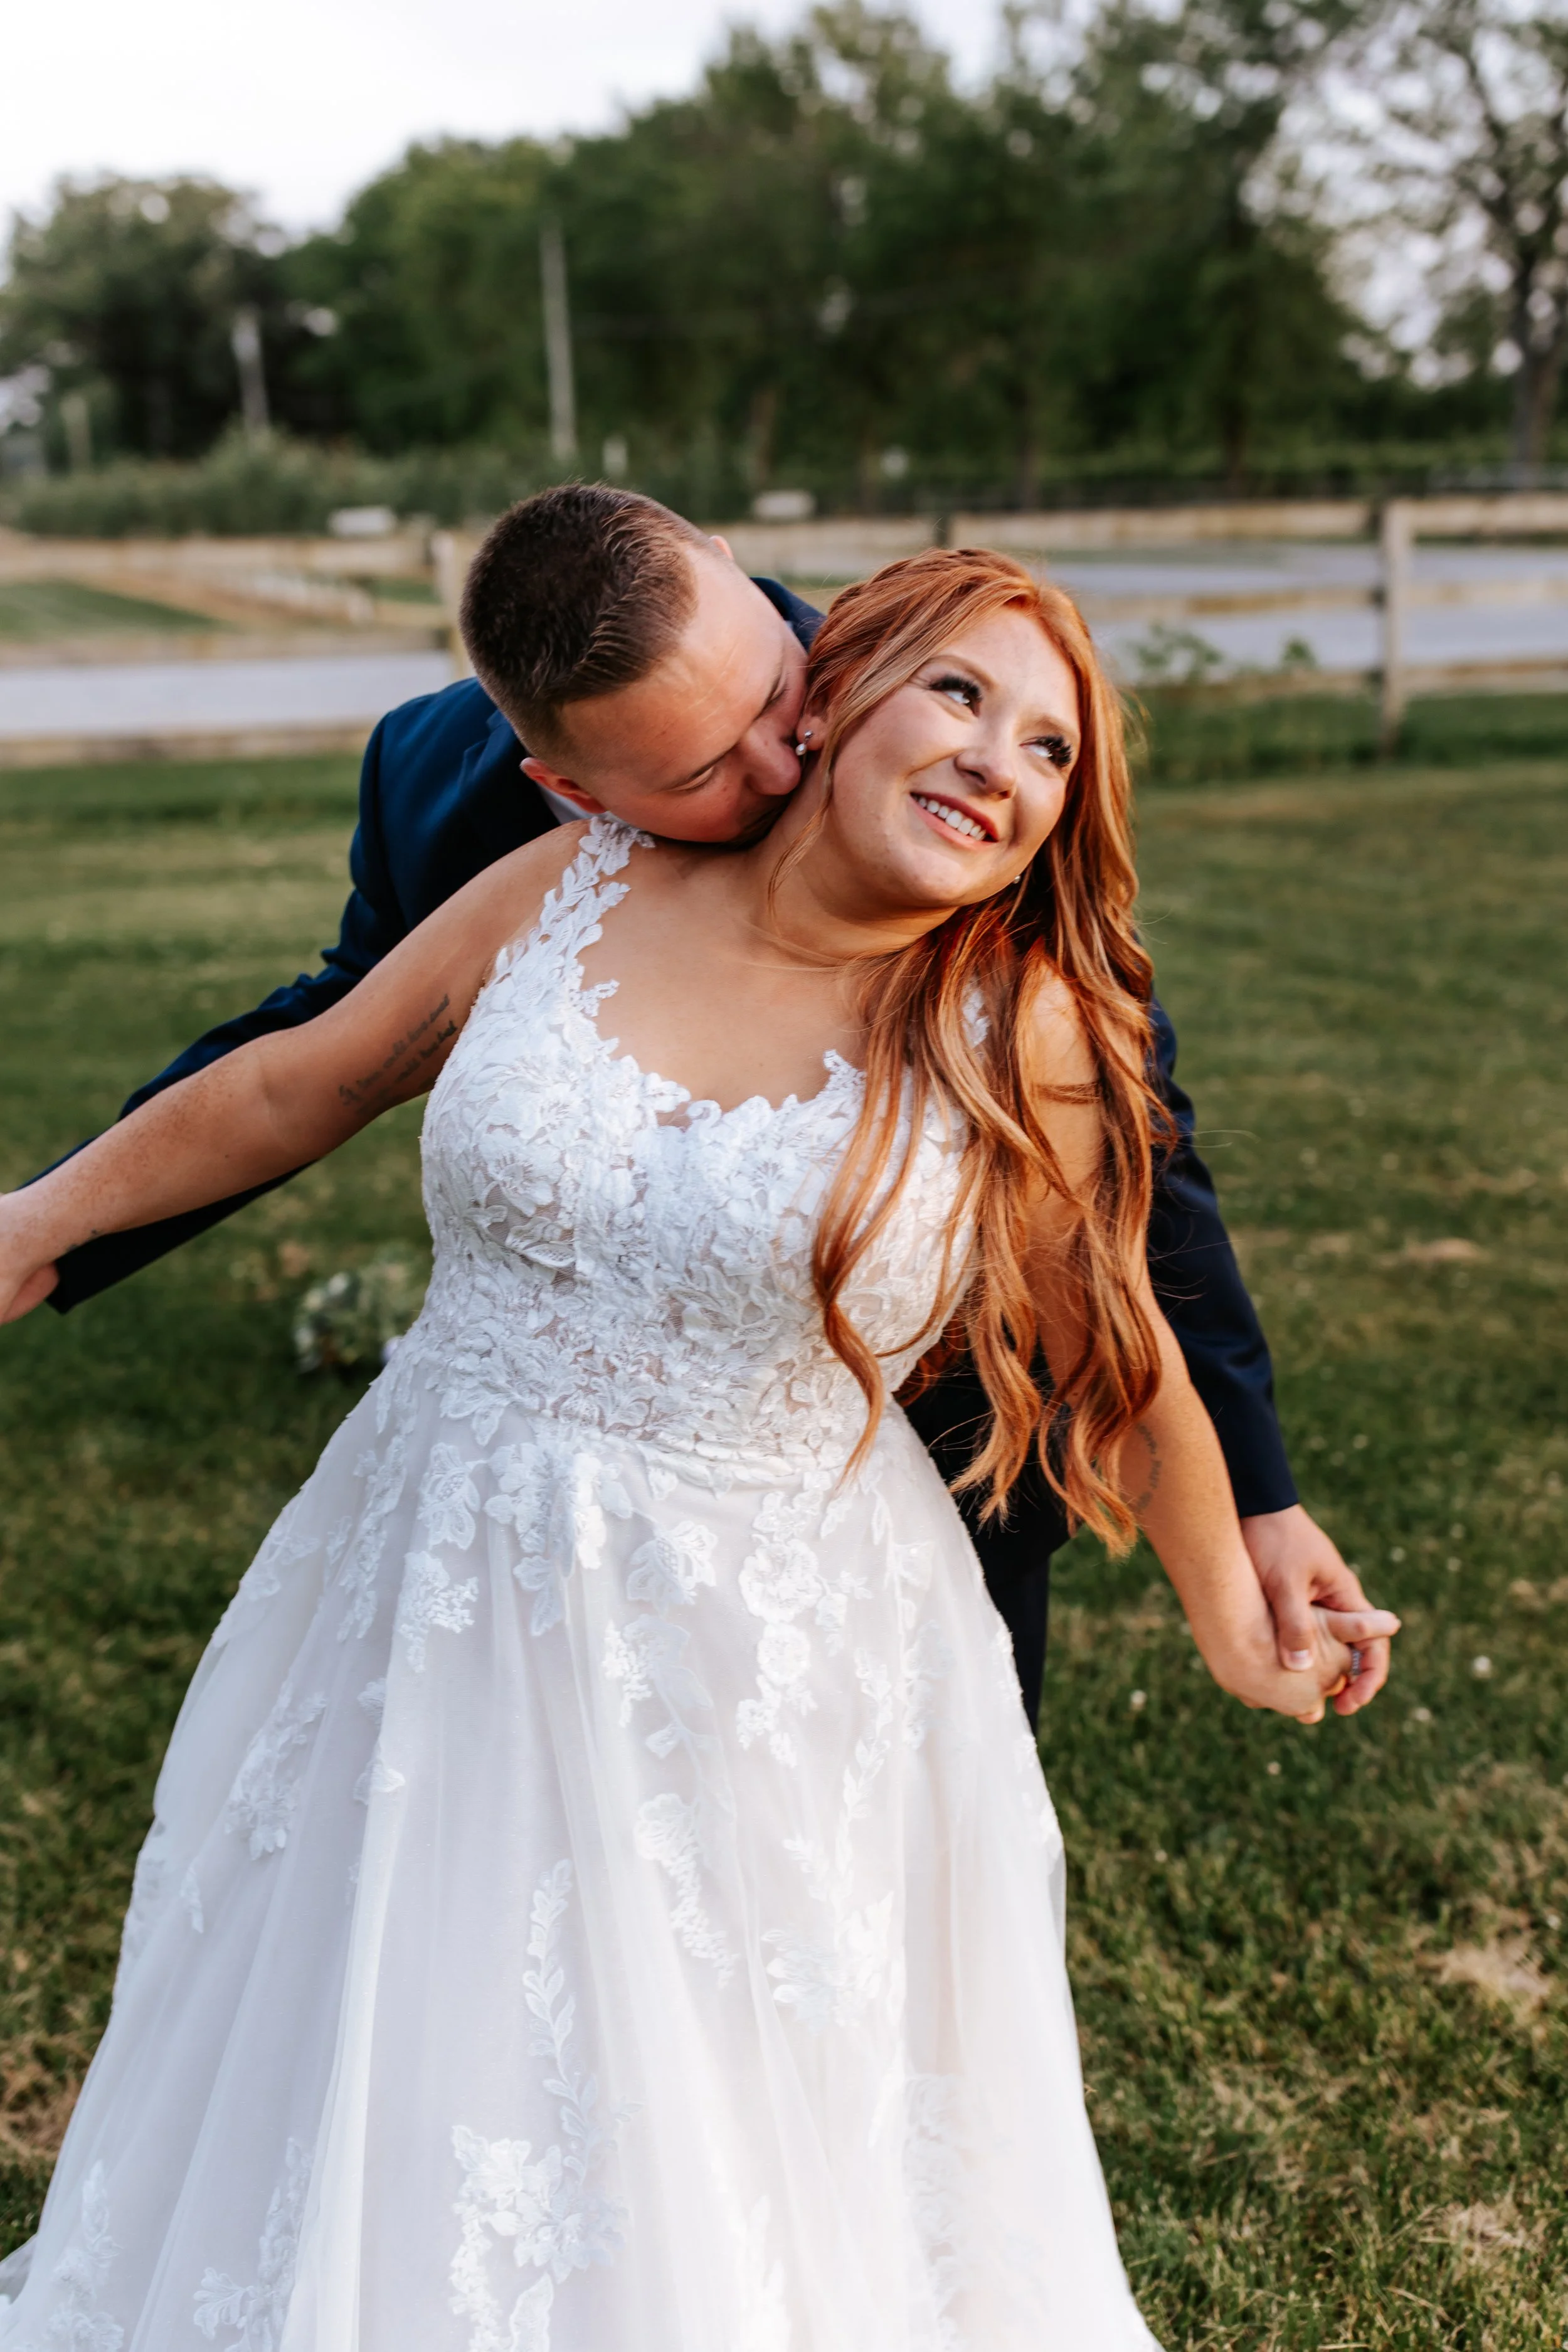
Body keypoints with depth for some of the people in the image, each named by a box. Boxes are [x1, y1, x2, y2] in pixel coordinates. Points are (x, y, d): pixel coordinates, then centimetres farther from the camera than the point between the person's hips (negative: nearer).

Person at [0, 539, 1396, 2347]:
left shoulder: (1022, 1042, -11)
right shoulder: (571, 893, -5)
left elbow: (1124, 1368, 1)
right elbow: (307, 1080, 9)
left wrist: (1237, 1633, 12)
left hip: (763, 1686, -2)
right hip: (441, 1610, 3)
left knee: (731, 2199, 14)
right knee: (391, 2153, 21)